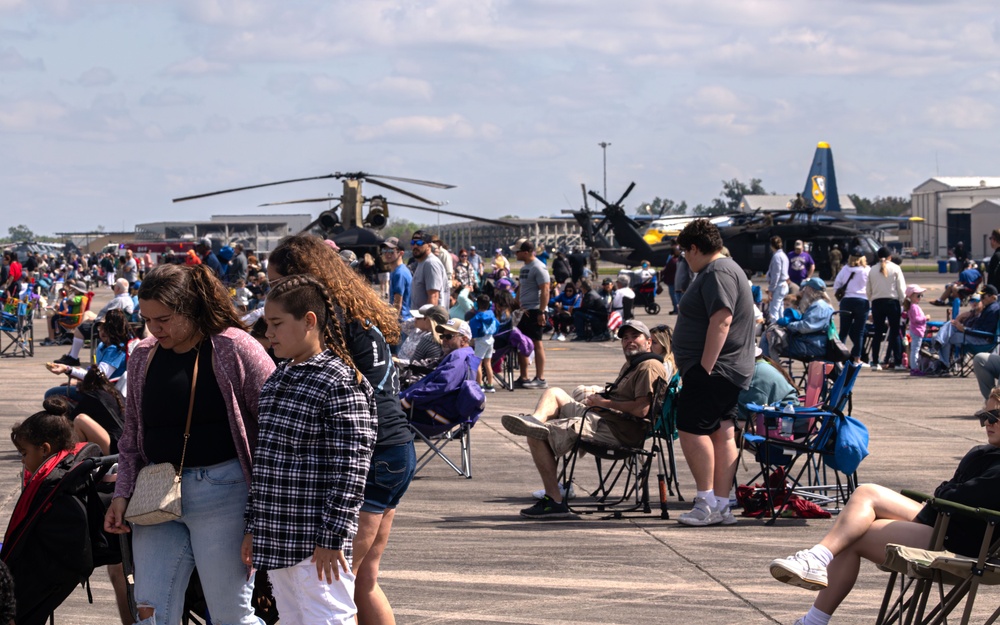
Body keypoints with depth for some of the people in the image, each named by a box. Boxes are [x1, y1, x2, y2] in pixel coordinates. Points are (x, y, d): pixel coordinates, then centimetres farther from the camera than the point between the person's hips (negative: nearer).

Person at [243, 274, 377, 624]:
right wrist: (253, 528, 18)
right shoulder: (277, 380, 14)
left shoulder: (341, 383, -13)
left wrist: (331, 539, -19)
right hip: (275, 540, 9)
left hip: (317, 544, -9)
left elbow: (350, 470, -17)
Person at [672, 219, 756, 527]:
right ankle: (721, 506, 8)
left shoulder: (717, 273, -13)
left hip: (714, 371, -11)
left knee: (691, 429, -10)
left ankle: (707, 503, -10)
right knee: (722, 433, 8)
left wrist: (704, 368, -24)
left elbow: (722, 320, -24)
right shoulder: (726, 269, 21)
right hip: (731, 373, 11)